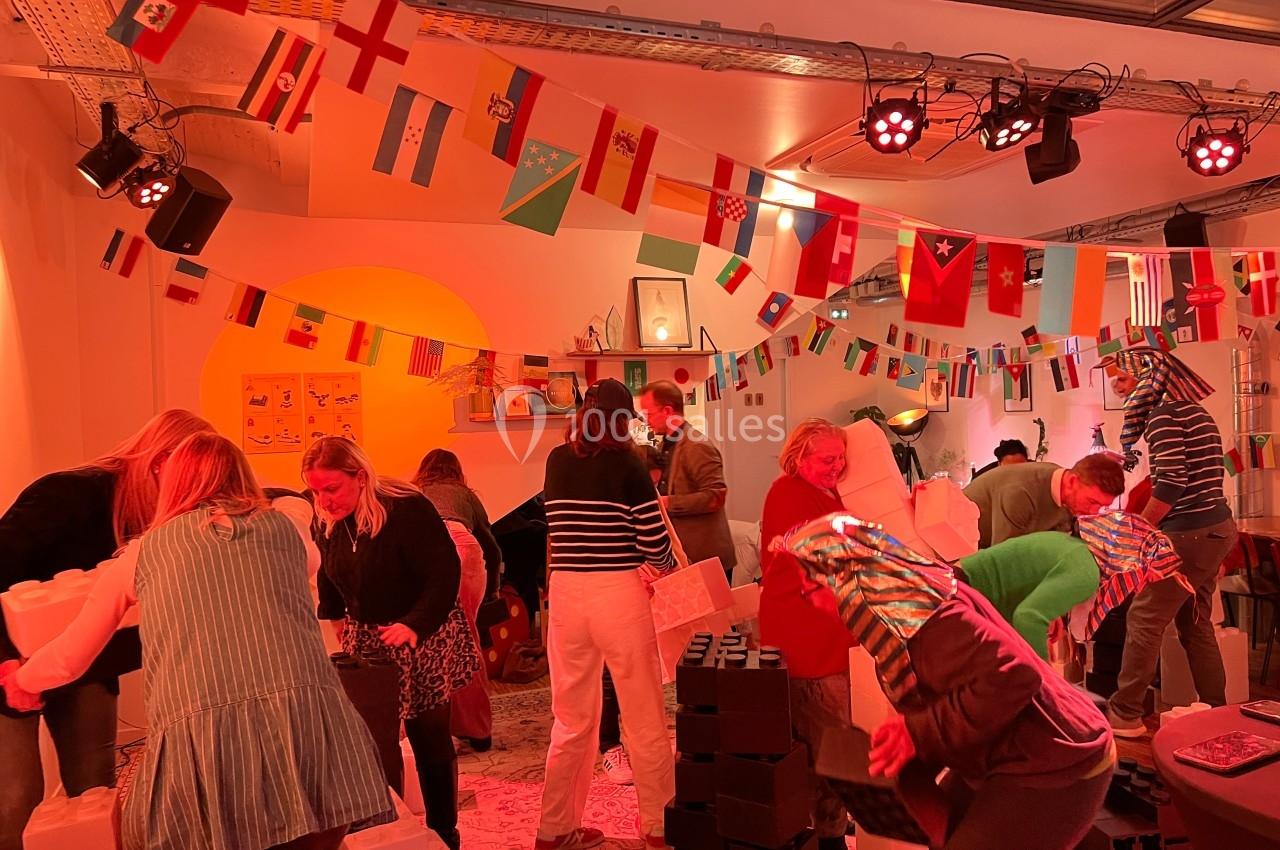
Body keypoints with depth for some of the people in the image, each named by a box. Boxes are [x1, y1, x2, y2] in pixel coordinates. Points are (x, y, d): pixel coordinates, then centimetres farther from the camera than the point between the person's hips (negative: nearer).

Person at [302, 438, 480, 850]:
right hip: (365, 644, 5)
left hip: (422, 641, -5)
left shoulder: (408, 510, -22)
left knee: (430, 739, 4)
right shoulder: (327, 523, -1)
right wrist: (335, 621, 4)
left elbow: (445, 571, -25)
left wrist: (414, 626, -34)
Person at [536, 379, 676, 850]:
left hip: (566, 593, 5)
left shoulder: (556, 461, 6)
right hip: (619, 595, -4)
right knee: (644, 717, 12)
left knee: (572, 718, 18)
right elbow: (655, 543, -9)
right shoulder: (625, 463, -8)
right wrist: (666, 565, 12)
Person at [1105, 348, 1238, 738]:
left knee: (1143, 619, -4)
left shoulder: (1162, 414, -15)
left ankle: (1124, 715, 1)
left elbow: (1171, 482, -22)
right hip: (1216, 528, 10)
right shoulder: (1196, 411, 15)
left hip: (1190, 534, -10)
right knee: (1195, 622, 17)